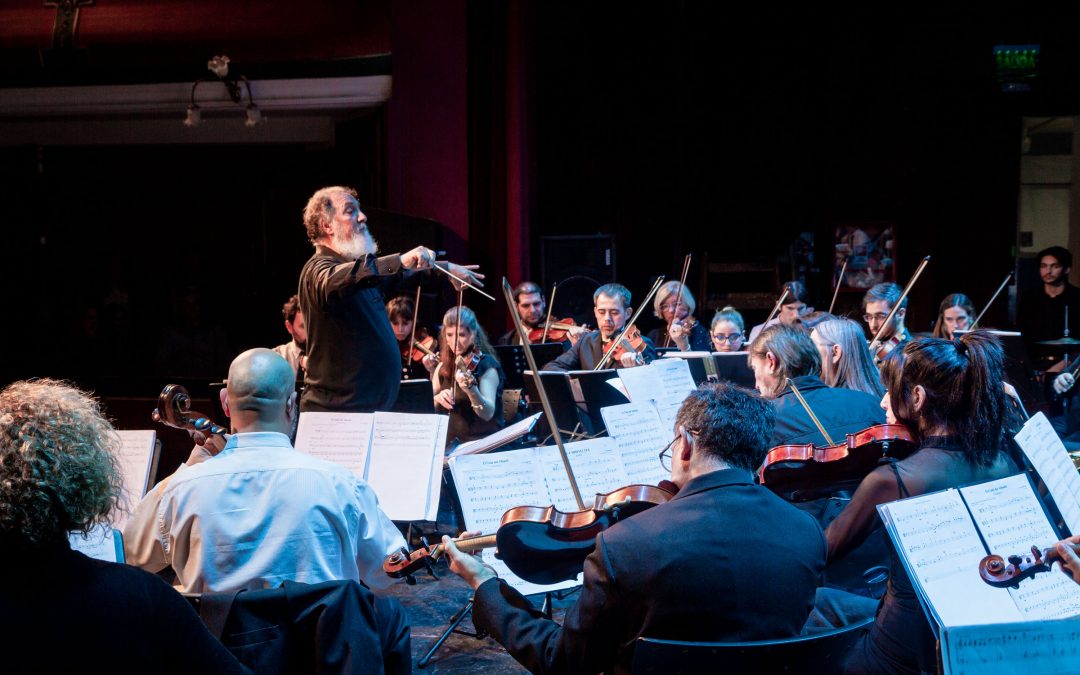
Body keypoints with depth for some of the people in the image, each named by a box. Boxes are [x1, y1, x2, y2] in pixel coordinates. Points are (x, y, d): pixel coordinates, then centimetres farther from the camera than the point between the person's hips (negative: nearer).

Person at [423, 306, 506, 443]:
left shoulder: (486, 364, -9)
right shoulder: (443, 366, 7)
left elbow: (488, 413, -21)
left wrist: (471, 389, -38)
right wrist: (438, 398, -14)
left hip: (483, 443, -5)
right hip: (449, 442, 5)